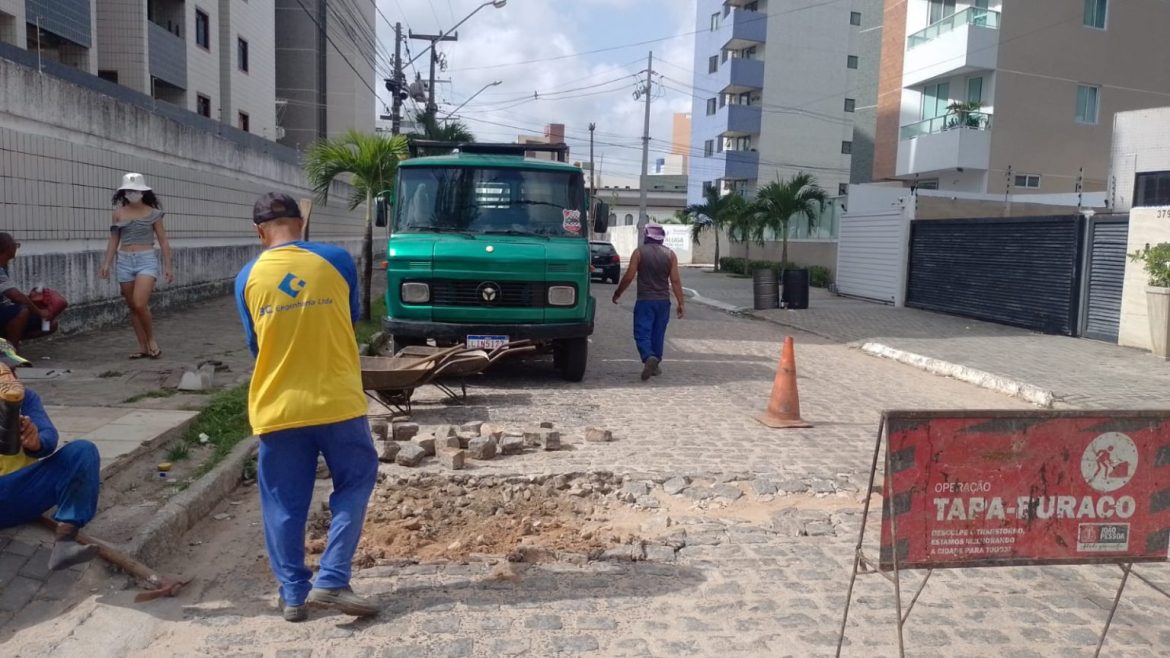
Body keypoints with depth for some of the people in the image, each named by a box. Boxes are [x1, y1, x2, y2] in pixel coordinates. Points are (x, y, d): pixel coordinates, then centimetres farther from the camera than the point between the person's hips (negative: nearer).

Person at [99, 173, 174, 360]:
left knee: (140, 304, -18)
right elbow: (114, 240, 12)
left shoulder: (152, 213, -1)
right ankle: (143, 347, 15)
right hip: (124, 262, 4)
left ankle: (151, 340, 4)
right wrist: (107, 263, 5)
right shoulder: (118, 213, 7)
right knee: (132, 307, 7)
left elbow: (163, 241, 2)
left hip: (146, 260, -4)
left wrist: (167, 265, -2)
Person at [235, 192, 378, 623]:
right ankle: (331, 581, 6)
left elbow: (255, 345, 12)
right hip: (338, 400, -1)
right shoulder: (336, 260, -3)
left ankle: (293, 594, 18)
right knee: (354, 484, 14)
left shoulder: (247, 279, 2)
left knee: (283, 504, 12)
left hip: (276, 408, 2)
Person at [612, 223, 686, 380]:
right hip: (663, 301, 3)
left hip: (644, 300, -3)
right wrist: (681, 303, -1)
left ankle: (649, 357, -27)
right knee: (658, 334, 14)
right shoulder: (670, 254, 2)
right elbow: (675, 280, -3)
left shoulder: (639, 252, -5)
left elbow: (629, 277, -8)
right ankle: (655, 365, 21)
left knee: (642, 333, -2)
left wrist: (617, 293, 6)